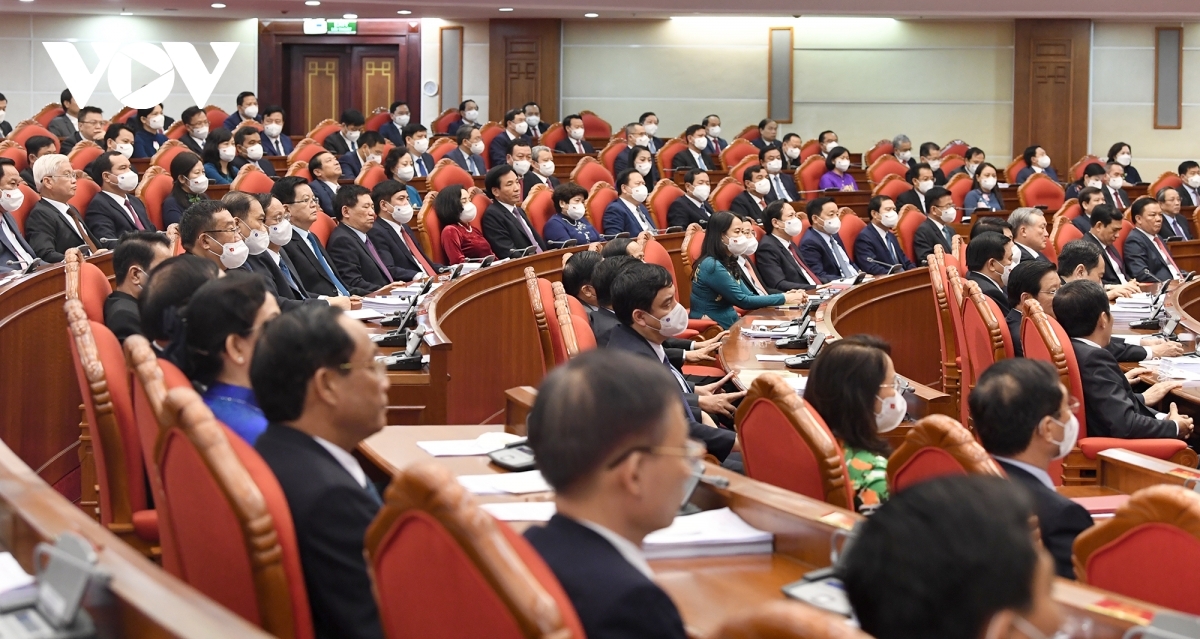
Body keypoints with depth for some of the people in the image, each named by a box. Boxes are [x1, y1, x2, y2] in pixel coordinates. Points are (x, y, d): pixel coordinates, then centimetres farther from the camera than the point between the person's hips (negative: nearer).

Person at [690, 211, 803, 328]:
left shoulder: (727, 262, 11)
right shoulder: (713, 266, -17)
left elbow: (749, 296, 8)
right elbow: (743, 301, -16)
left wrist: (785, 296, -5)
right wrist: (784, 299, -13)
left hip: (728, 324, 8)